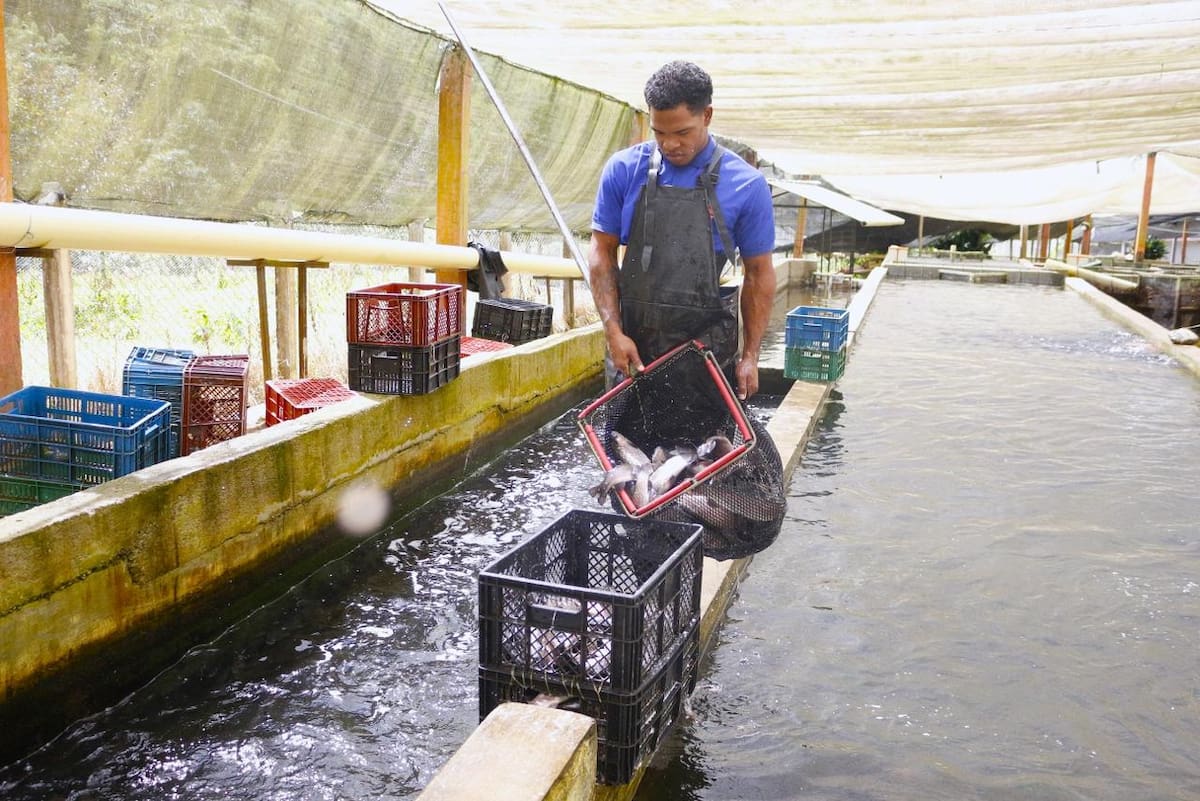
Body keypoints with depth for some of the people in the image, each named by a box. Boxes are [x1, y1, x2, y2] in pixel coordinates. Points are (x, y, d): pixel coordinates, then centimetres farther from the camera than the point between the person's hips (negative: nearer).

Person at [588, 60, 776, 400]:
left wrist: (750, 356, -1)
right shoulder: (624, 170, 1)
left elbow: (758, 273, 3)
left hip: (707, 348, -1)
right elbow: (602, 251, 5)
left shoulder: (747, 185, -3)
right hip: (632, 345, 2)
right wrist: (613, 331, -5)